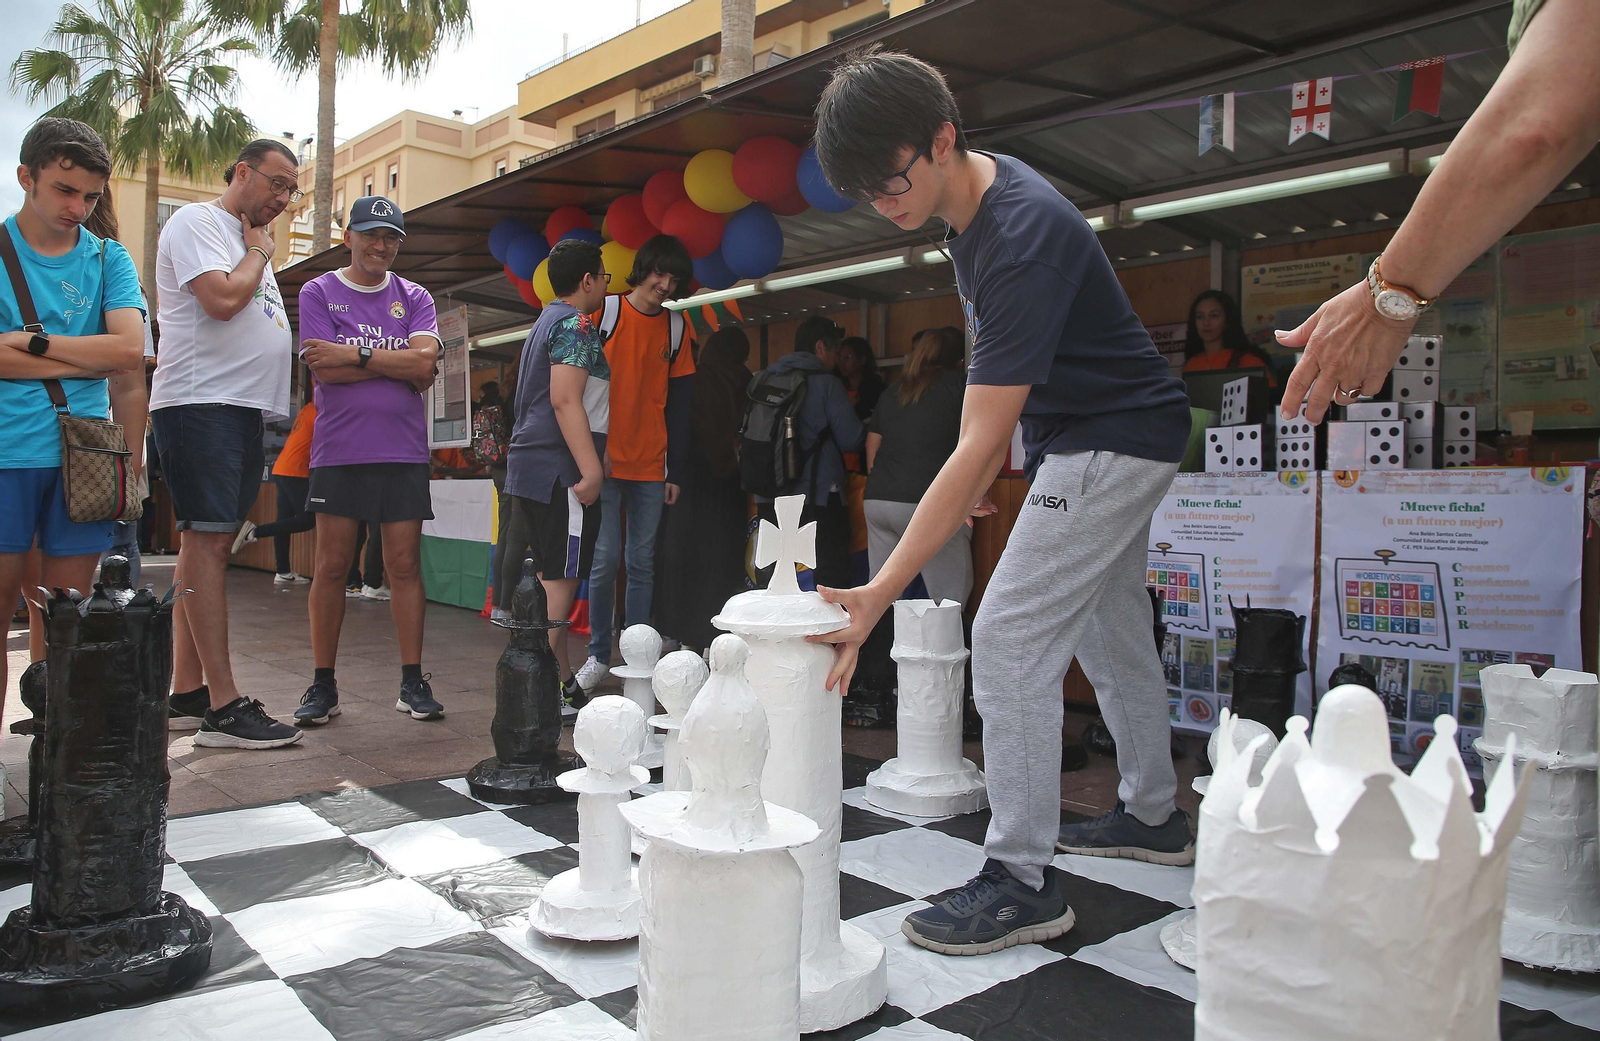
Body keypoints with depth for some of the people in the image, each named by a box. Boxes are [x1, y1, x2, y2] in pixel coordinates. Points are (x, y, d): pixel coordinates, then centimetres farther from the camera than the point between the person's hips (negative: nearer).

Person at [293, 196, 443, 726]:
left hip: (404, 451, 1)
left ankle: (412, 682, 6)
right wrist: (399, 361, -5)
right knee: (331, 567, 1)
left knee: (405, 566, 0)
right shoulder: (318, 292, 7)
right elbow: (323, 369, -7)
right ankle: (322, 685, 10)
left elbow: (425, 365, -5)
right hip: (339, 452, -1)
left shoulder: (415, 298, 12)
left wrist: (356, 354, -9)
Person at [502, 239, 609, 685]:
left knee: (551, 576, 12)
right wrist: (592, 470, -24)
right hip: (559, 469, -10)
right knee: (560, 580, -9)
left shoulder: (546, 322, 23)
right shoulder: (576, 324, -9)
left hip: (529, 466, 10)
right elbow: (565, 400, -20)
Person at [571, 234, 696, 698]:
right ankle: (598, 655, 8)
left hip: (651, 465, 3)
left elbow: (678, 403, 11)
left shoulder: (676, 327, 10)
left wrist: (675, 470, 8)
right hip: (605, 460, -3)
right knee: (605, 559, -4)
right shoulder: (604, 311, 0)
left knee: (642, 562, 6)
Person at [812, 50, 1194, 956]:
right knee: (1111, 633, 19)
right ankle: (1154, 817, 35)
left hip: (1111, 444, -10)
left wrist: (879, 594, -39)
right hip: (1123, 434, 10)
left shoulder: (1022, 236, -31)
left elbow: (982, 448, -37)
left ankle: (1023, 881, -5)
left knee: (1010, 639, -14)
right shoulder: (975, 193, -1)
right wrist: (986, 463, 13)